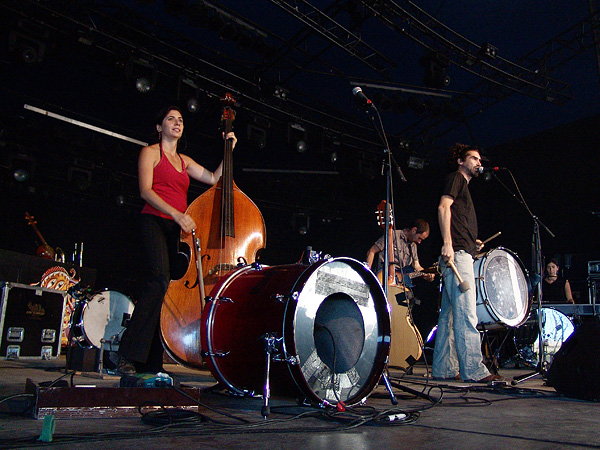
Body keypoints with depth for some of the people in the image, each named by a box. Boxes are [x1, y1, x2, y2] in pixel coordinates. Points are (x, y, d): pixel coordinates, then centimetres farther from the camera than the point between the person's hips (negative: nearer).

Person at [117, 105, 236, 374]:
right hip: (154, 222, -6)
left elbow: (214, 178, 20)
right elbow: (145, 191, -7)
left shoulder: (185, 161, 26)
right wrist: (177, 214, -19)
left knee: (166, 286, -2)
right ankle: (128, 355, -27)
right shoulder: (151, 152, 7)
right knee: (160, 277, -27)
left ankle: (152, 363, -1)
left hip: (178, 230, 6)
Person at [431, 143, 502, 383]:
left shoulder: (463, 184, 30)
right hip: (457, 253, -10)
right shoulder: (455, 177, 2)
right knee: (466, 314, -12)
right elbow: (443, 207, -13)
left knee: (449, 314, 7)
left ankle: (444, 369, 10)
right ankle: (473, 370, -12)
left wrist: (473, 242, 18)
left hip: (461, 254, 10)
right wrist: (447, 243, -23)